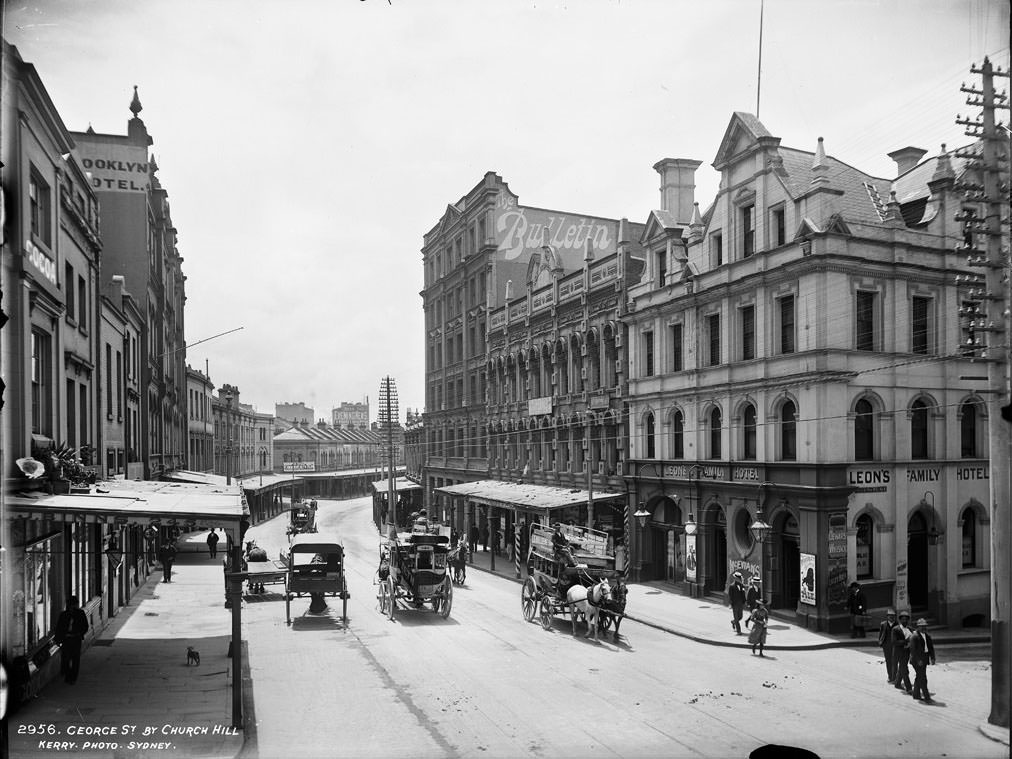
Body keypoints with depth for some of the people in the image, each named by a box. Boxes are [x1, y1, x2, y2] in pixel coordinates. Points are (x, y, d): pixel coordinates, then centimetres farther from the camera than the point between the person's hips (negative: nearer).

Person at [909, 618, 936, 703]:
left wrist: (932, 658, -1)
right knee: (923, 679, -10)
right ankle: (926, 697, -10)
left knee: (919, 677, 16)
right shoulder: (914, 636, -14)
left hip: (924, 659, 8)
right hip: (917, 660, -8)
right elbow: (913, 649, -18)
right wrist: (918, 660, -21)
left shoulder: (927, 636, 11)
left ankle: (916, 695, 25)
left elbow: (931, 647, 10)